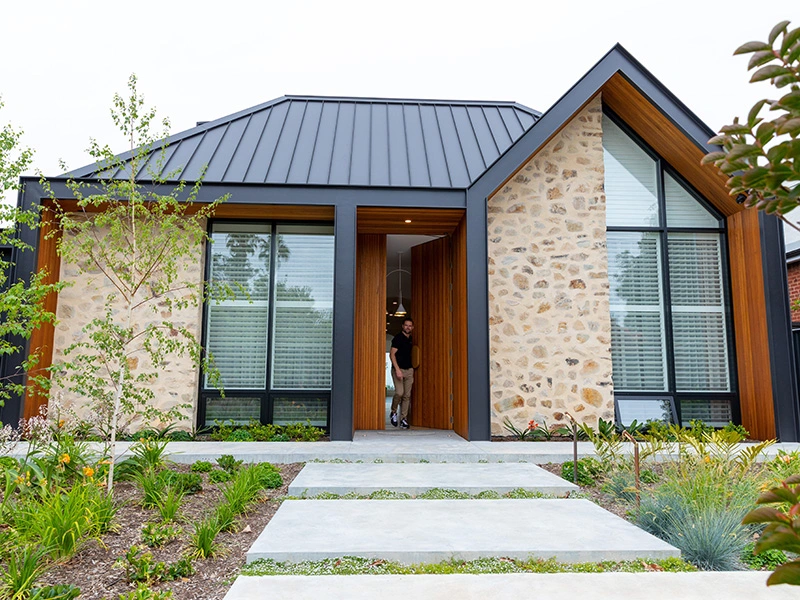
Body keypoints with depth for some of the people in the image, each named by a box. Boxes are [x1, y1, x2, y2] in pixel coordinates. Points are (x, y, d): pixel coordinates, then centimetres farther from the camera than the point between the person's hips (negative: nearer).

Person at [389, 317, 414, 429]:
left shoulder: (410, 339, 14)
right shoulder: (398, 338, -6)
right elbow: (392, 354, -12)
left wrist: (412, 370, 16)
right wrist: (397, 369, -21)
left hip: (409, 370, 6)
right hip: (398, 369, -6)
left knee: (407, 395, 4)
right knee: (399, 392, -18)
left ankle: (404, 419, 11)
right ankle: (394, 412, 7)